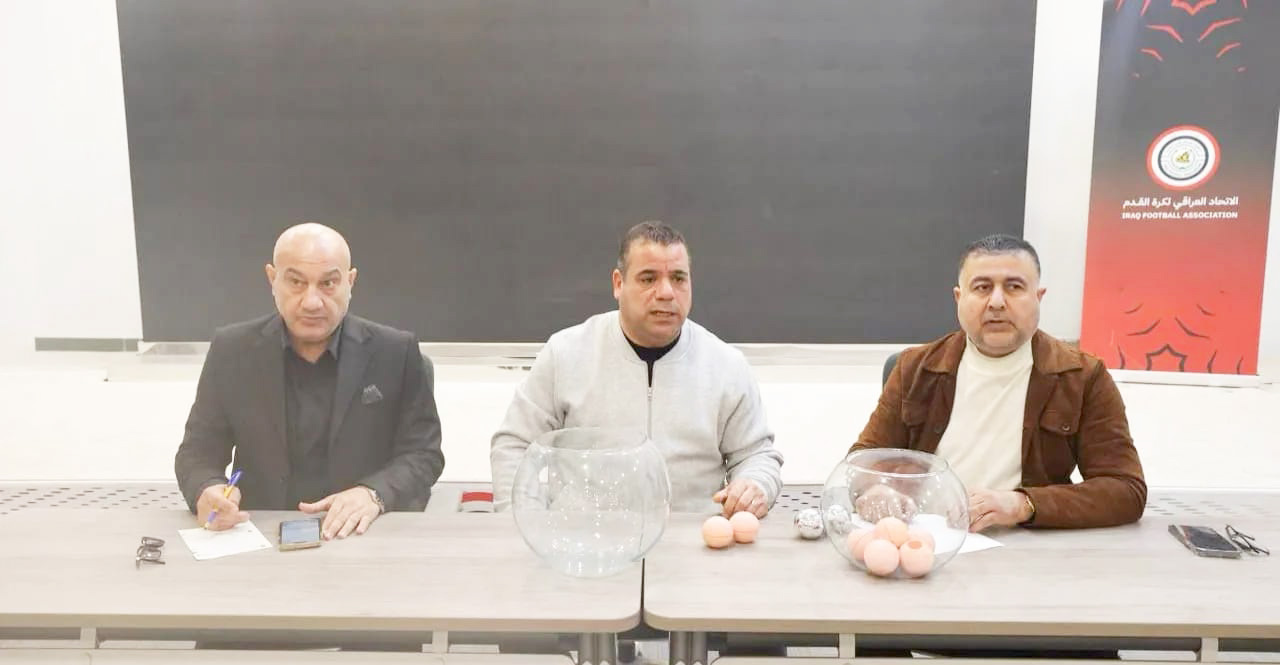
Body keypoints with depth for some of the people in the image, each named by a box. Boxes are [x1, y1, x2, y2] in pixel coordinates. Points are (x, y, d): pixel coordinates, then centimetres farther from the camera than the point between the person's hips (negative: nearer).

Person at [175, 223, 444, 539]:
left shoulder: (396, 353, -3)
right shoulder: (232, 350, 2)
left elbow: (423, 454, -2)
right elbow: (198, 450, 7)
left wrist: (373, 494, -22)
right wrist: (206, 492, -16)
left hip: (364, 537, -2)